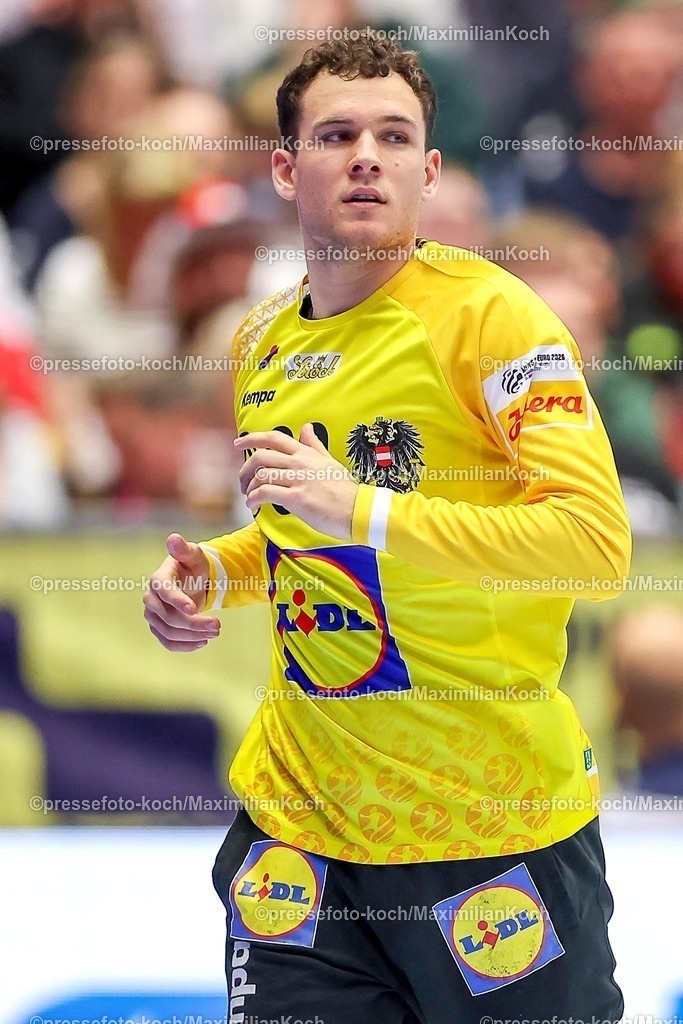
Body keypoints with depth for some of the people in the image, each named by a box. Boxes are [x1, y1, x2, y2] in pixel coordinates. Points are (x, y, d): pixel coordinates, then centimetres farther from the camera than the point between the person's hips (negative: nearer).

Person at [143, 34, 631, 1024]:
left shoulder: (486, 311, -12)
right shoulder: (262, 341, 9)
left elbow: (597, 542, -23)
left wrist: (358, 509, -26)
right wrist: (215, 572, 4)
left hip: (494, 831, -5)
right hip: (298, 819, 6)